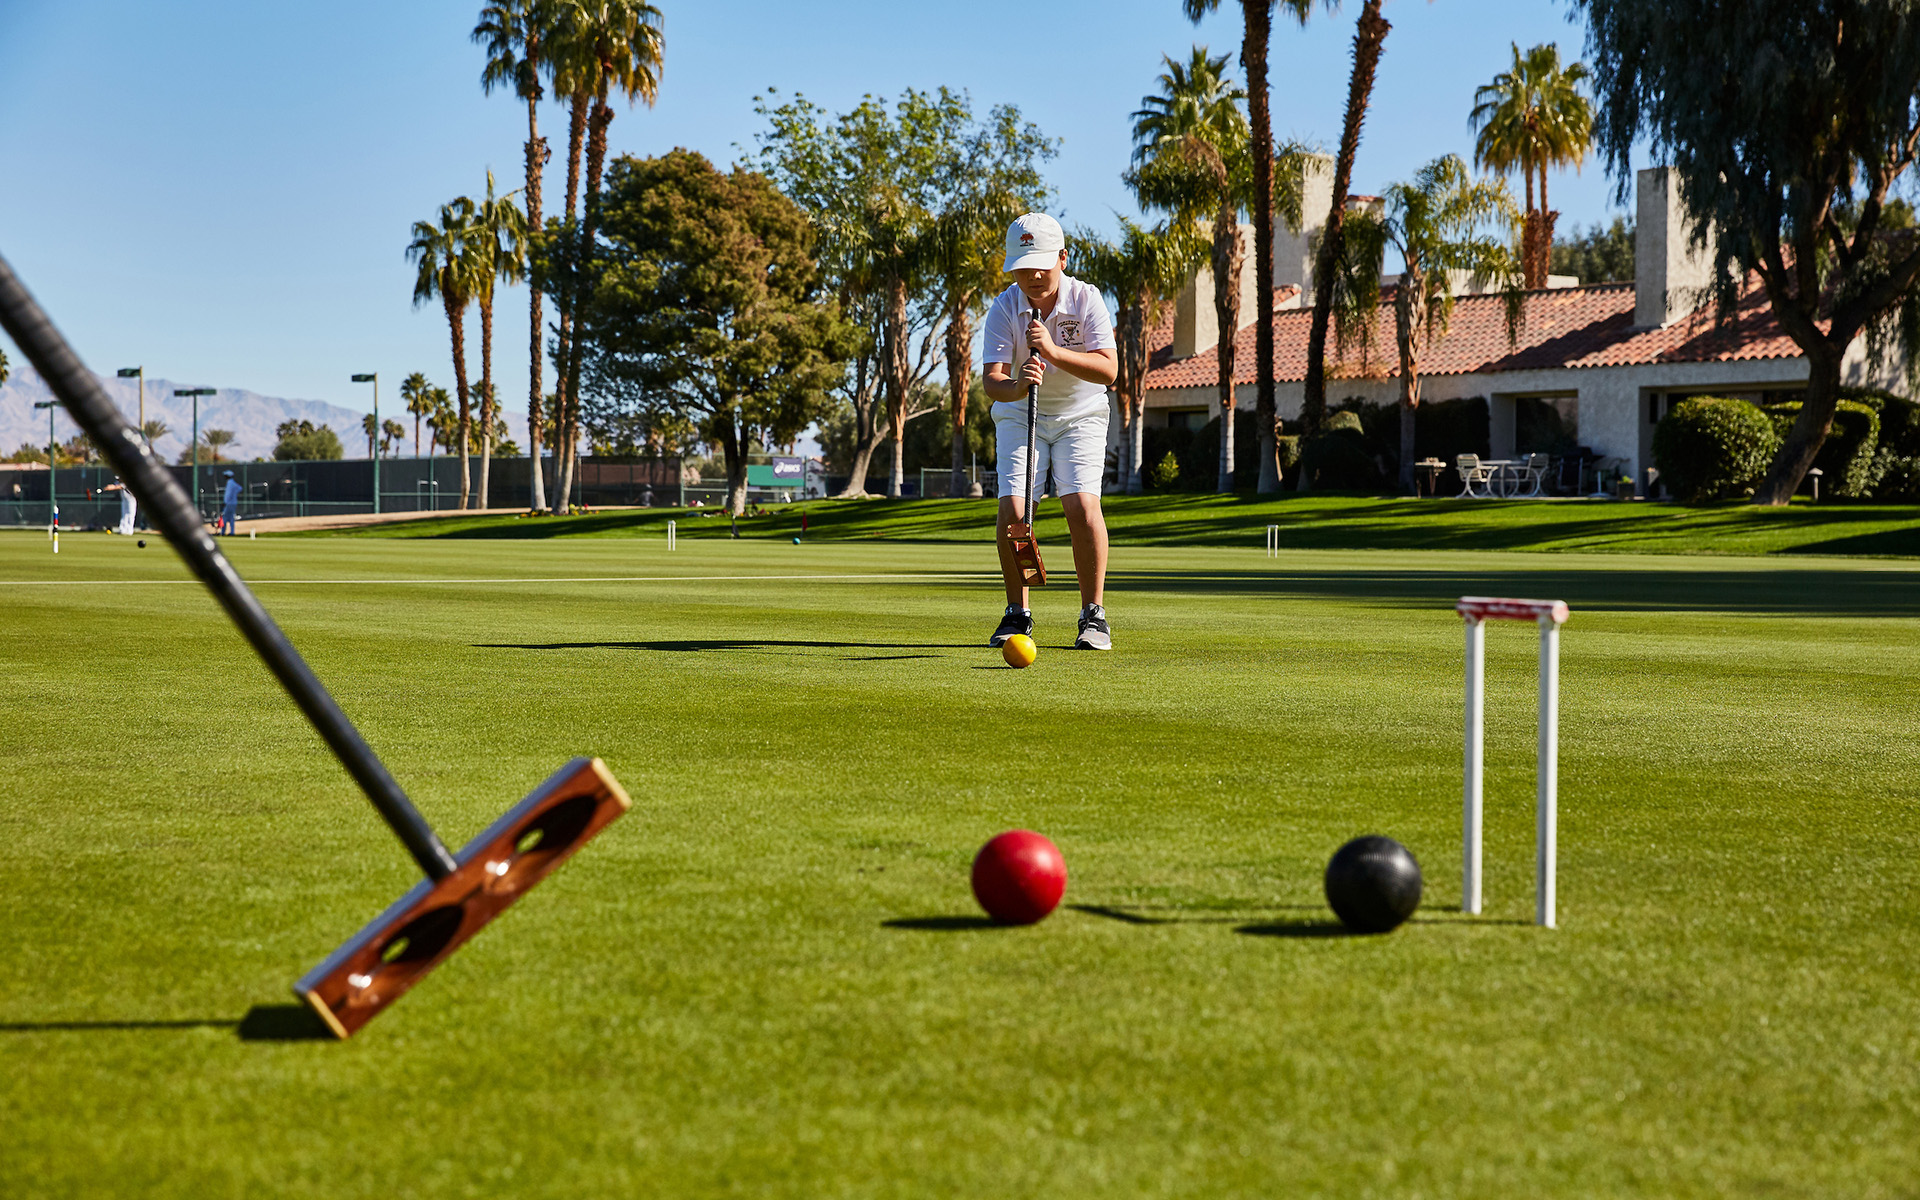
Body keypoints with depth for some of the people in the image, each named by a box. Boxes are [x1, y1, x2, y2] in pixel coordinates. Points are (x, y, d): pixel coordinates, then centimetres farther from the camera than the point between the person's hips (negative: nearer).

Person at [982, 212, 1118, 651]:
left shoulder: (1086, 299, -16)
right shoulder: (1003, 309, -16)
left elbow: (1108, 369, -25)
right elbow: (991, 381, -24)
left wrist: (1054, 351, -37)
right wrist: (1016, 386, -47)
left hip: (1081, 414, -1)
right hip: (1019, 416, 1)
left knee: (1082, 504, -19)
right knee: (1012, 509, -14)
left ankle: (1094, 616, -7)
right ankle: (1018, 615, 4)